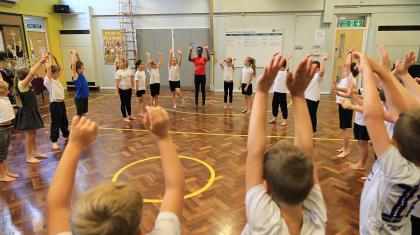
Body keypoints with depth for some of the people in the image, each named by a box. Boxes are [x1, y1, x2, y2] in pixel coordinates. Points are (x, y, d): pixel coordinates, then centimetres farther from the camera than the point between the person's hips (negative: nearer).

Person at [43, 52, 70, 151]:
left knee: (64, 121, 20)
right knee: (55, 123, -1)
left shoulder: (56, 79, 10)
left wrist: (54, 58, 7)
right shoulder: (48, 80, -14)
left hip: (61, 103, 8)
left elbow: (59, 68, 15)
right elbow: (48, 67, -26)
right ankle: (54, 141, 7)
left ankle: (66, 136, 35)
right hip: (55, 104, -8)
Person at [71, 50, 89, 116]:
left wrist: (77, 54, -1)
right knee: (80, 115, 4)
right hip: (79, 98, -7)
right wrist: (74, 54, -19)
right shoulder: (75, 76, -14)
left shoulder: (81, 74, 5)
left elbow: (79, 62, 11)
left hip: (85, 97, 7)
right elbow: (73, 64, -26)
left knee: (84, 114, 15)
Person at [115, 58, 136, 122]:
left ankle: (130, 116, 29)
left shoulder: (129, 70, 0)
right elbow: (117, 82, -12)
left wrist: (132, 88, 10)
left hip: (129, 89, 4)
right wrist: (116, 91, -13)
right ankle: (124, 117, 14)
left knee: (128, 103, 16)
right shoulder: (118, 72, -11)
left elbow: (132, 79, 8)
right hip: (122, 89, -4)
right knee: (123, 103, 5)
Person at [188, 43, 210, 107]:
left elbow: (208, 58, -22)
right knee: (196, 91, 6)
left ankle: (203, 104, 14)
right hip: (196, 76, 1)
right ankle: (196, 104, 14)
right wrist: (190, 50, -26)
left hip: (203, 76, 0)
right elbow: (189, 59, -19)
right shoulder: (194, 58, 1)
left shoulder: (204, 58, -1)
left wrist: (207, 50, -29)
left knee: (203, 90, 5)